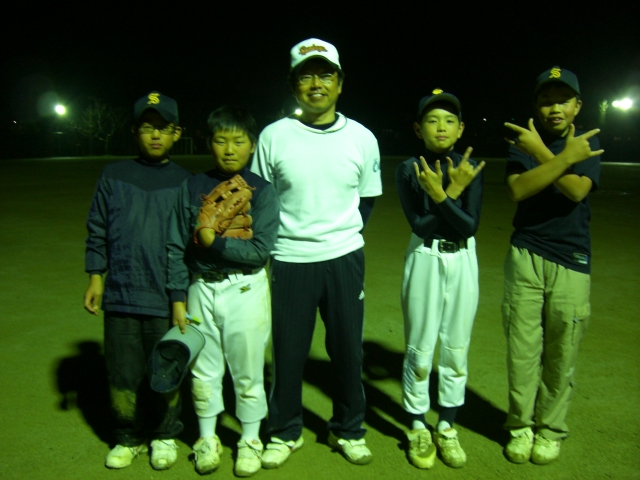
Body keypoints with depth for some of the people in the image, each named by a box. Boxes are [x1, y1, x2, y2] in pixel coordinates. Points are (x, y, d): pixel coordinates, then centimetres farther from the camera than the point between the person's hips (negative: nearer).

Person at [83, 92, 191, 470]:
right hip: (121, 295, 2)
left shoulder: (185, 182, 1)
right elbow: (97, 230, 9)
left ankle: (165, 436, 30)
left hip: (167, 298, -1)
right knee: (123, 372, 11)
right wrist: (96, 277, 4)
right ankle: (129, 438, 31)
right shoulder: (114, 176, 6)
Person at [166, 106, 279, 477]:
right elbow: (176, 247, 1)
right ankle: (207, 439, 34)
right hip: (202, 289, 3)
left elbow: (261, 250, -13)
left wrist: (215, 242, -17)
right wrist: (178, 298, -1)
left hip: (245, 290, -2)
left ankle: (250, 440, 30)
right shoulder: (193, 187, 2)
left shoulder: (262, 191, -5)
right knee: (203, 370, 14)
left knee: (247, 372, 10)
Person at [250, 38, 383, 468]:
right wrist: (271, 240, 1)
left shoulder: (362, 138, 2)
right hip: (290, 259, -1)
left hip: (344, 258, 1)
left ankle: (348, 430, 30)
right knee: (288, 351, 8)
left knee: (347, 348, 10)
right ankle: (285, 432, 29)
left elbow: (368, 198, 12)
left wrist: (345, 231, 3)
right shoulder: (273, 136, -2)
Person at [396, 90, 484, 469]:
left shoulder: (471, 168, -1)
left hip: (463, 263, 2)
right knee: (420, 350, 5)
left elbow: (470, 226, -11)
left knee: (456, 350, 10)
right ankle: (418, 429, 23)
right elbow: (419, 224, -13)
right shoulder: (408, 170, -4)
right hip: (424, 262, -2)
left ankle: (447, 428, 27)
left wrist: (439, 194, -22)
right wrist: (453, 190, -18)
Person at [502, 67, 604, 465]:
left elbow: (577, 191, -12)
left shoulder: (588, 142, 7)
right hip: (526, 256, 0)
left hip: (571, 262, 0)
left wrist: (541, 153, -15)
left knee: (561, 355, 3)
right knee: (523, 348, 1)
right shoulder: (522, 141, 8)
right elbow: (518, 189, -12)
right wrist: (566, 156, -14)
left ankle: (551, 429, 21)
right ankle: (521, 426, 18)